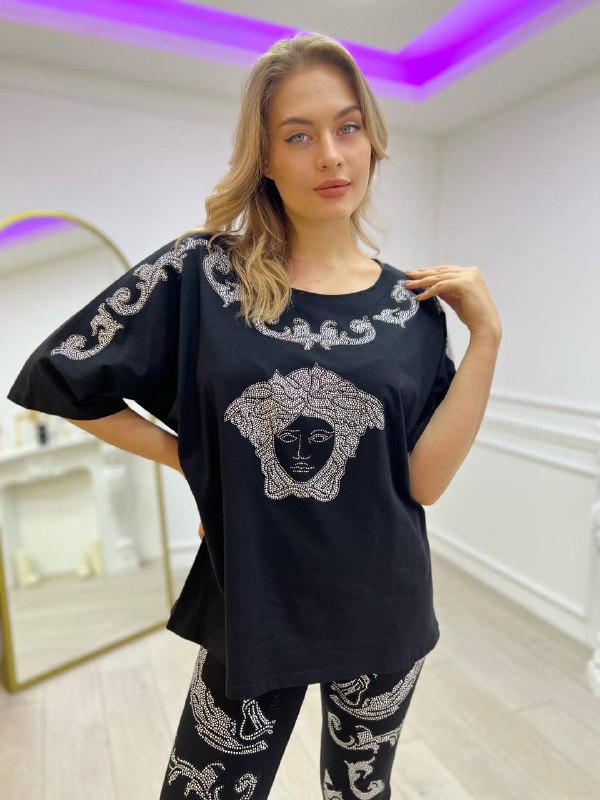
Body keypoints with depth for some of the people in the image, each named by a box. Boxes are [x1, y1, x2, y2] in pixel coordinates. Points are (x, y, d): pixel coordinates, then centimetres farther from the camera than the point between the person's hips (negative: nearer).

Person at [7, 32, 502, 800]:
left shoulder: (412, 307, -5)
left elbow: (425, 480, -12)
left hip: (382, 614, 3)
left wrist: (487, 337, -15)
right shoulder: (200, 272, -11)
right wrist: (192, 458, -7)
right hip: (252, 612, -2)